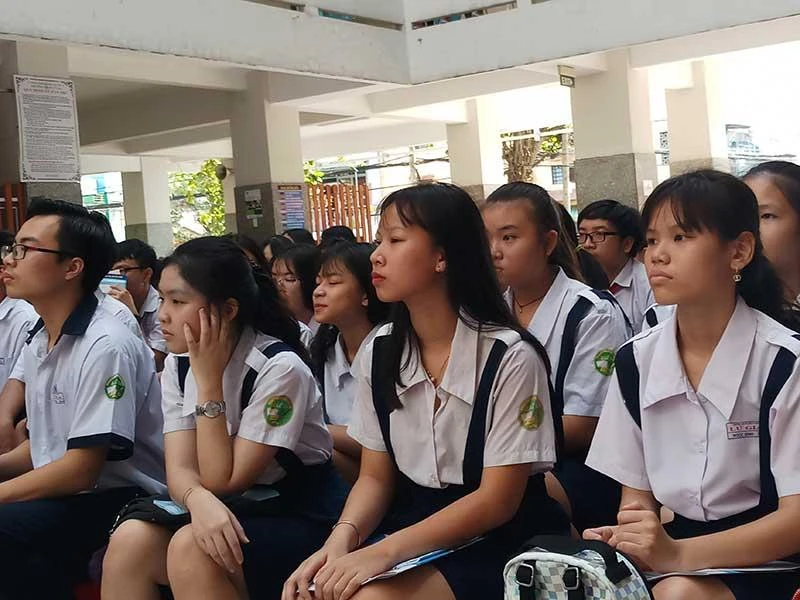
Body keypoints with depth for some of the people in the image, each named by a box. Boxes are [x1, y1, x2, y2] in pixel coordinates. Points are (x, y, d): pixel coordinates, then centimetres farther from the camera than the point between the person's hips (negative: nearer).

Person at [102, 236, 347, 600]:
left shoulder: (279, 367, -19)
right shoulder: (178, 365, 1)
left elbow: (223, 481, -19)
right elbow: (180, 470, -8)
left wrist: (209, 379, -23)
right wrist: (200, 500, -32)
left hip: (300, 516, -6)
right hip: (229, 512, 6)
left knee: (191, 549, -31)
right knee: (130, 540, -20)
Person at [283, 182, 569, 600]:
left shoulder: (509, 357, -15)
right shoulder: (379, 353, 2)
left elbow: (497, 501, -16)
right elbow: (375, 477, 7)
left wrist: (383, 552, -24)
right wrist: (342, 538, -15)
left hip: (495, 539, -5)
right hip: (412, 526, 5)